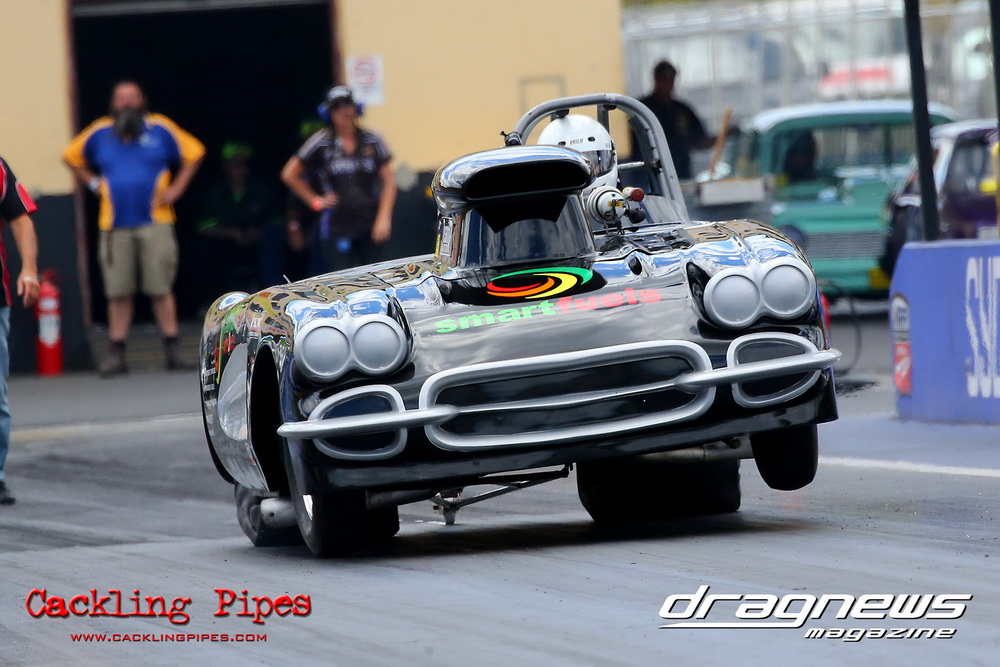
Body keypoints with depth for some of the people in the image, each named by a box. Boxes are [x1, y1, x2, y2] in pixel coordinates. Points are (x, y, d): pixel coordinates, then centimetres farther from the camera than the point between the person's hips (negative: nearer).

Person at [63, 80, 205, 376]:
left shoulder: (160, 129, 5)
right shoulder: (99, 133, 9)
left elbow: (193, 153, 12)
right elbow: (72, 157, 23)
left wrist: (176, 188, 3)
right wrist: (94, 184, 11)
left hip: (155, 222, -1)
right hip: (115, 226, 1)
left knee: (161, 289, -3)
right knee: (118, 293, 0)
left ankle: (172, 351, -1)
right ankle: (116, 354, 3)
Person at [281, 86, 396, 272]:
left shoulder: (372, 141, 6)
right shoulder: (321, 143, 1)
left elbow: (388, 181, 8)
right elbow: (289, 175, 9)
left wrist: (384, 218, -2)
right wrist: (315, 201, 5)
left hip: (370, 226, 2)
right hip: (336, 227, -2)